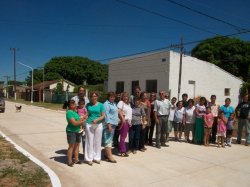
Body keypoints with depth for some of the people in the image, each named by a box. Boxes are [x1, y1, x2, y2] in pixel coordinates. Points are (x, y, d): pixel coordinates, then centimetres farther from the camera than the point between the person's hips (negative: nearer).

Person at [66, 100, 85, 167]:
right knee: (71, 146, -2)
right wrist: (81, 121, -8)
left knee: (77, 145, 13)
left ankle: (76, 159, 23)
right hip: (71, 131, -8)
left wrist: (81, 119, -4)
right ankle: (70, 161, 7)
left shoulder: (75, 112, 13)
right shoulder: (69, 112, -14)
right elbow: (74, 123, -21)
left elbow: (79, 120, 18)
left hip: (78, 131, 8)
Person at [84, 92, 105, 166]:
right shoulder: (88, 105, 5)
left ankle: (96, 157, 20)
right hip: (89, 124, 0)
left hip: (98, 124, 0)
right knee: (90, 141, 3)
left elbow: (103, 116, 0)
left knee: (97, 141, 7)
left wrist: (97, 120, -15)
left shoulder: (100, 105, 2)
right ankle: (89, 158, 13)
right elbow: (86, 114, 8)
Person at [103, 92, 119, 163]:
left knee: (110, 139, 13)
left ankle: (106, 154, 23)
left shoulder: (114, 104, 17)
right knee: (108, 140, -7)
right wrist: (108, 125, -22)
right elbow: (106, 115, -17)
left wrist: (115, 123, 17)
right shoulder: (106, 104, -10)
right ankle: (110, 156, -8)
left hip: (113, 124, 9)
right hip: (108, 124, -9)